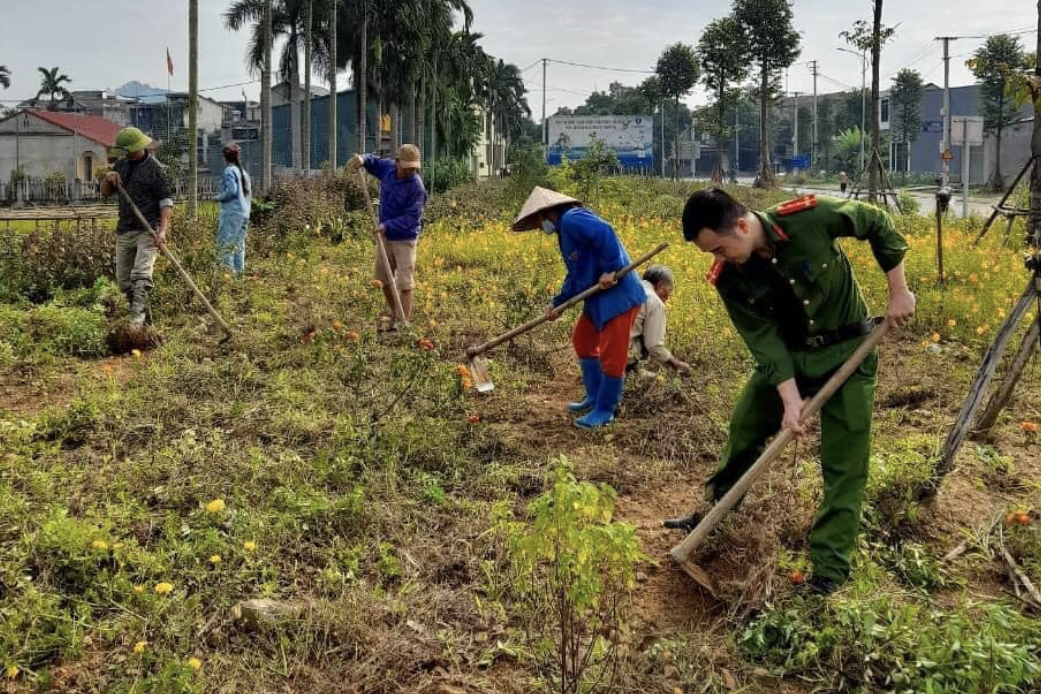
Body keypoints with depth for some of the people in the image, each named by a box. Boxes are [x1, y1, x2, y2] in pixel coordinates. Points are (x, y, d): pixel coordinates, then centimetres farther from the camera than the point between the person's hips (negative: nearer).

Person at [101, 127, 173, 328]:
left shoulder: (155, 169, -6)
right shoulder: (121, 164, 12)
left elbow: (166, 201, -10)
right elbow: (105, 194, 18)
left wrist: (163, 230, -23)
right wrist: (108, 179, -4)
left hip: (147, 230, -7)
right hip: (123, 230, 7)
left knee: (141, 275, -20)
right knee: (123, 279, 9)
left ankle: (137, 320, -28)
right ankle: (145, 314, 23)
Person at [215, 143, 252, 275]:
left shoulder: (229, 170, -8)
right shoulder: (243, 172, 15)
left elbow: (231, 190, -17)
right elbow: (249, 193, 17)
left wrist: (219, 197, -3)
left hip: (232, 212, -8)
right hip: (244, 213, 8)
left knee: (225, 245, -9)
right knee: (239, 245, 10)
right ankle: (239, 271, 9)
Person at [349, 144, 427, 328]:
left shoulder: (416, 187, -22)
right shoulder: (388, 167, -4)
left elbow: (412, 217, -23)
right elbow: (373, 162, 16)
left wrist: (388, 225, -31)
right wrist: (362, 159, -7)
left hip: (405, 238, -7)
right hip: (386, 236, 7)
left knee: (405, 282, -6)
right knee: (383, 278, 15)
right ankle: (395, 315, 30)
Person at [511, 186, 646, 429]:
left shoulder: (571, 219, -14)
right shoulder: (565, 230, 18)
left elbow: (605, 233, -29)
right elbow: (576, 275, 19)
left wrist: (609, 270, -27)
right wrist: (557, 303, 11)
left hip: (618, 295, -11)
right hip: (599, 297, 11)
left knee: (611, 354, -2)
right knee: (582, 340, 22)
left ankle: (604, 411, 9)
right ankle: (595, 396, 33)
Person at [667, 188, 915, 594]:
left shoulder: (808, 218, -27)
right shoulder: (728, 279, -16)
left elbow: (879, 225, -12)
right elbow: (764, 340, -15)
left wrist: (898, 292, -11)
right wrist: (790, 400, -24)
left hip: (846, 352, -3)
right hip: (786, 354, 3)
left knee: (844, 464, -2)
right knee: (743, 430, 12)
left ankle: (831, 567, 7)